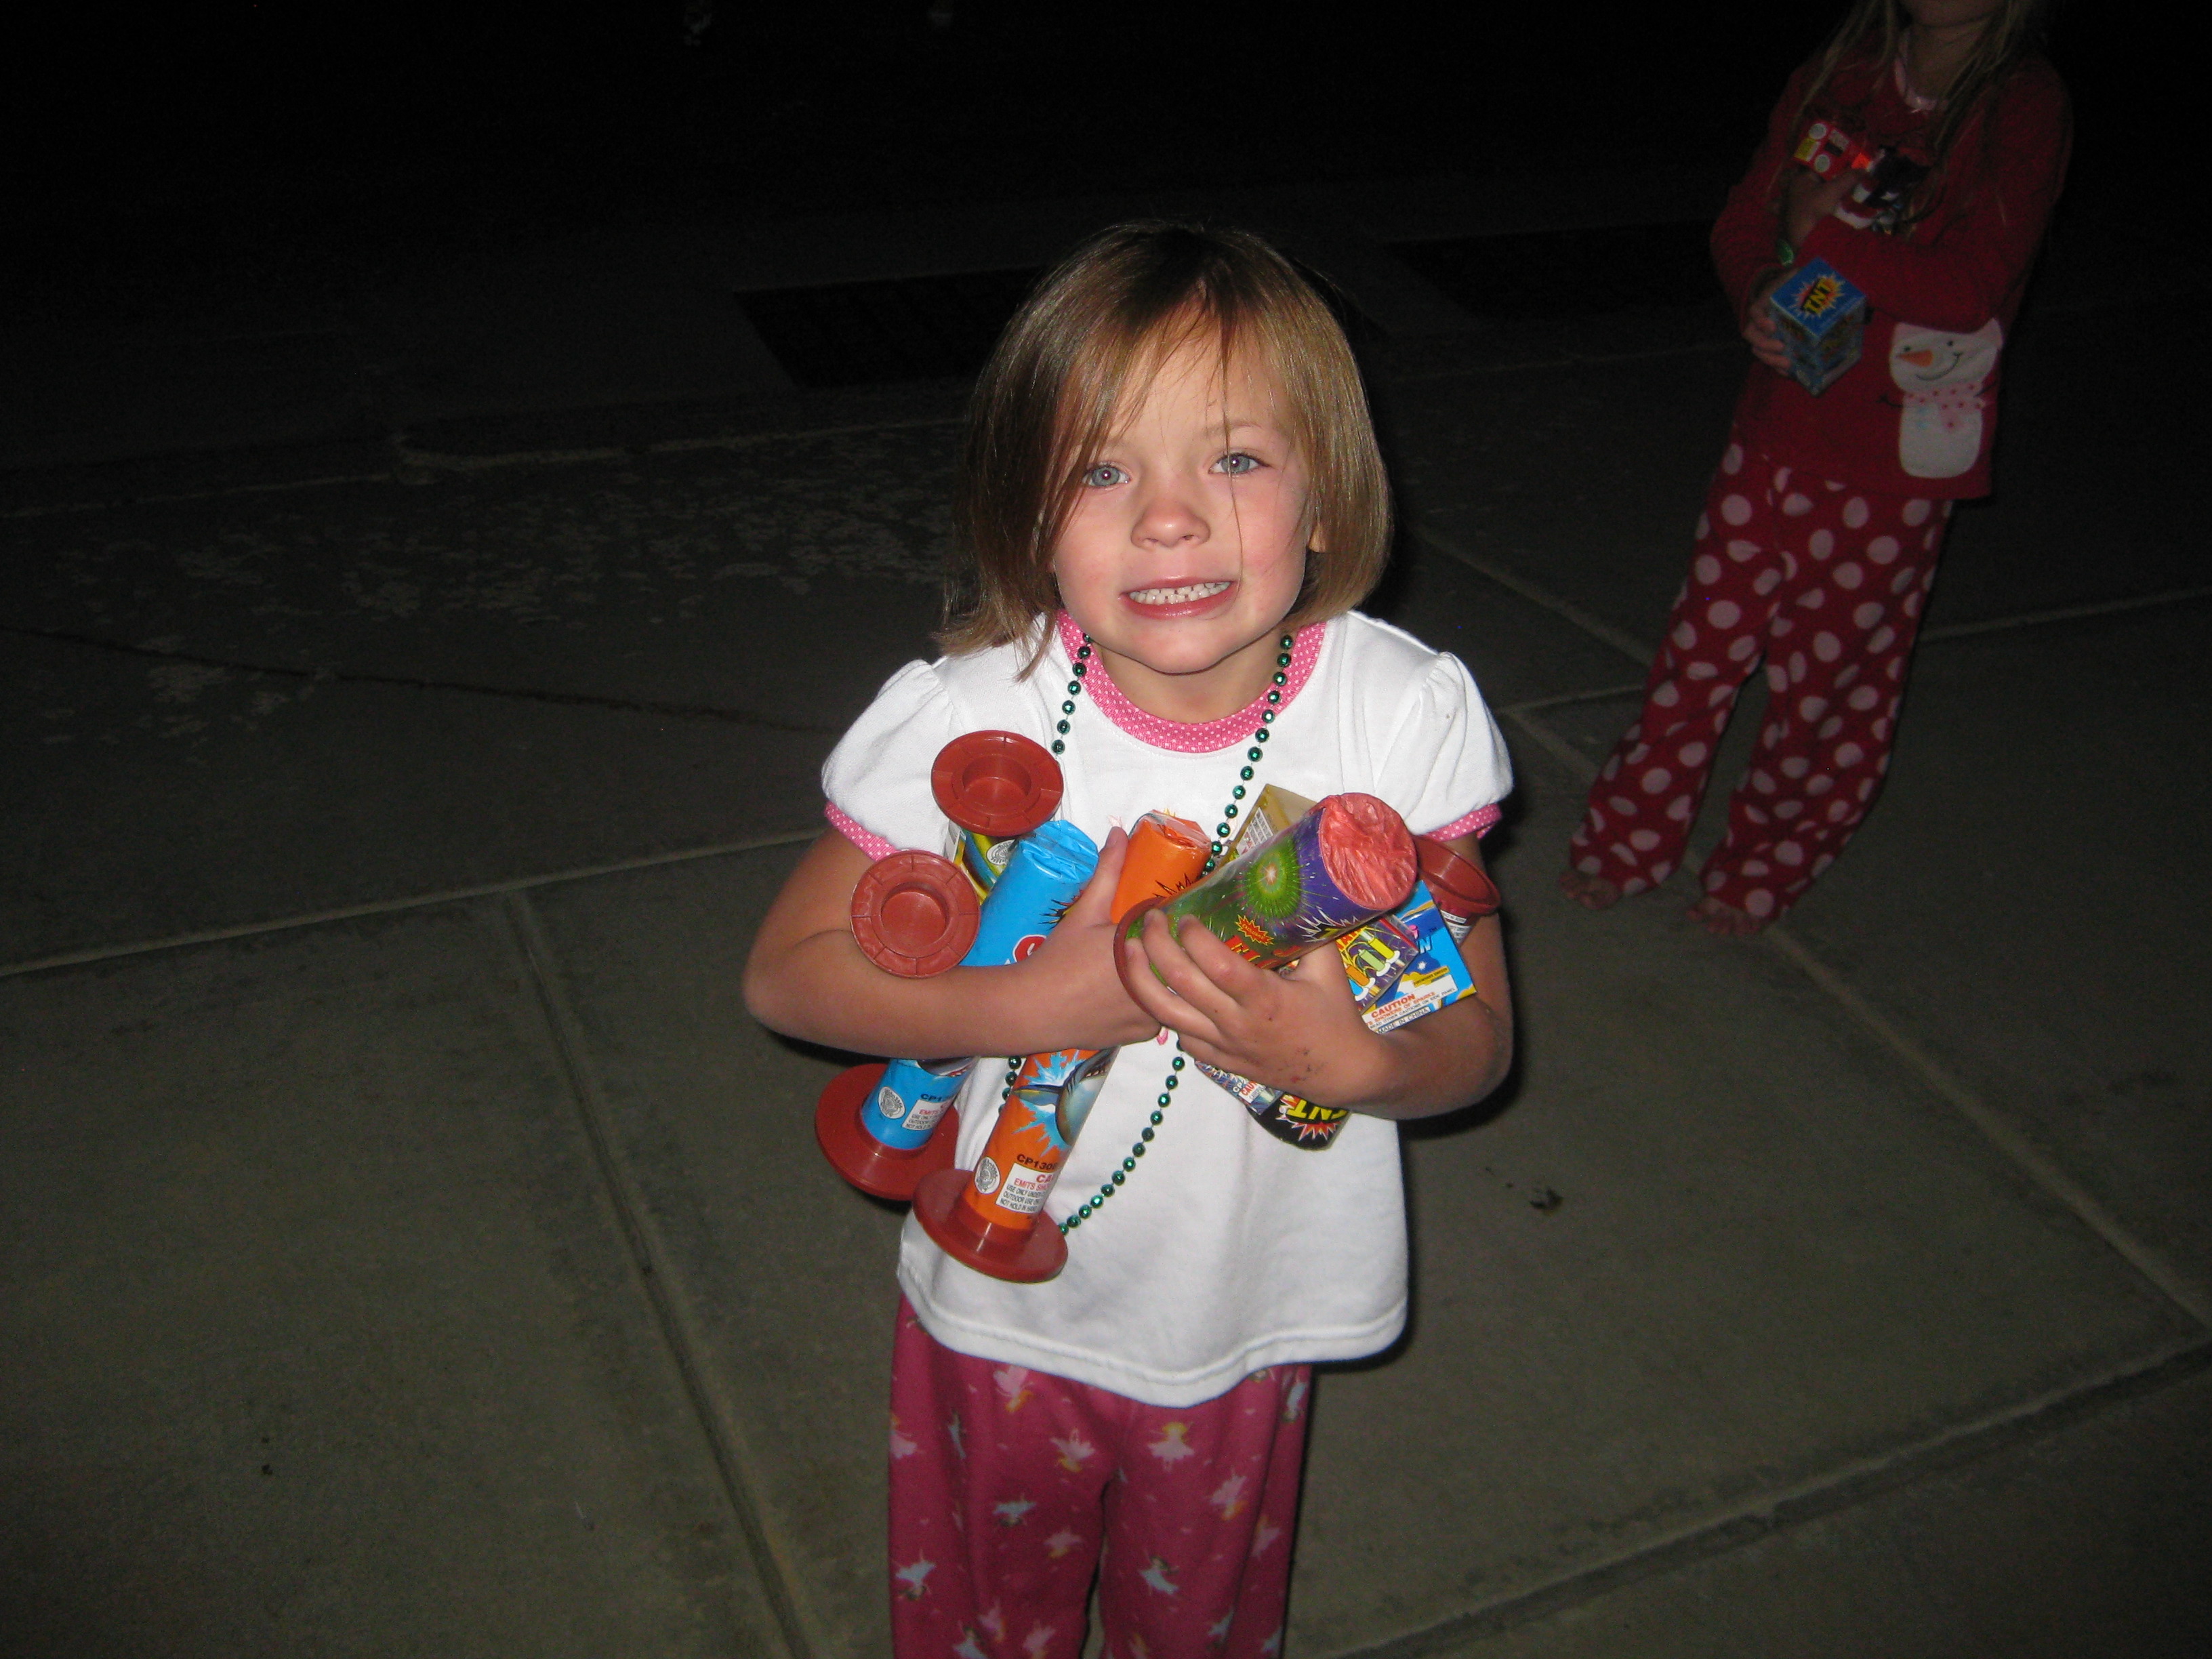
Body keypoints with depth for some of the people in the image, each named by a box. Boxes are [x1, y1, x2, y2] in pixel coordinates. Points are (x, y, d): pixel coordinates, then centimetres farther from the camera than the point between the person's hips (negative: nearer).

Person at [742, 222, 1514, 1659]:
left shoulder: (1403, 715, -20)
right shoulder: (964, 721, -23)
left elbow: (1478, 1037, -12)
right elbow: (787, 970, -14)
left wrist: (1358, 1059, -35)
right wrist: (1026, 1003, -29)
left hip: (1243, 1322, 1)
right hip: (1007, 1308, 0)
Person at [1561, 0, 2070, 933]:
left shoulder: (2025, 110, -10)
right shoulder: (1837, 79, 5)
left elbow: (1968, 287, -19)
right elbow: (1743, 222, 10)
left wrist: (1825, 231, -15)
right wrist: (1760, 293, -11)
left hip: (1892, 469, -3)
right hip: (1776, 431, 4)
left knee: (1829, 674, 7)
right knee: (1704, 644, 8)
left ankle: (1767, 868, 27)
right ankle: (1630, 842, 25)